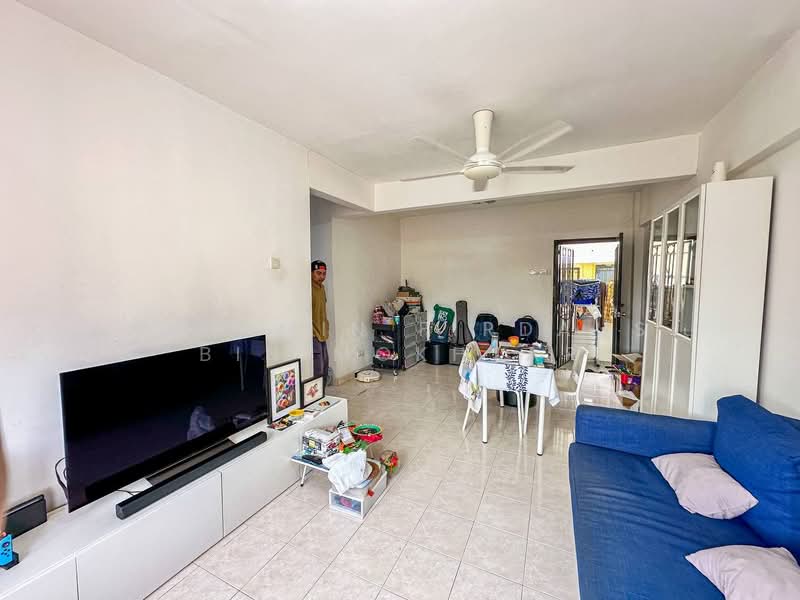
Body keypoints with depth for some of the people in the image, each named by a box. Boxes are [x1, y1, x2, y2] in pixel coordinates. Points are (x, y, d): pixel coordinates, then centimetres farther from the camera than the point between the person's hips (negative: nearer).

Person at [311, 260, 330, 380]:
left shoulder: (321, 287, 12)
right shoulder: (309, 289, -16)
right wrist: (314, 333, -21)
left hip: (322, 335, 9)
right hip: (313, 336, -9)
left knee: (324, 371, 16)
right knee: (317, 371, -8)